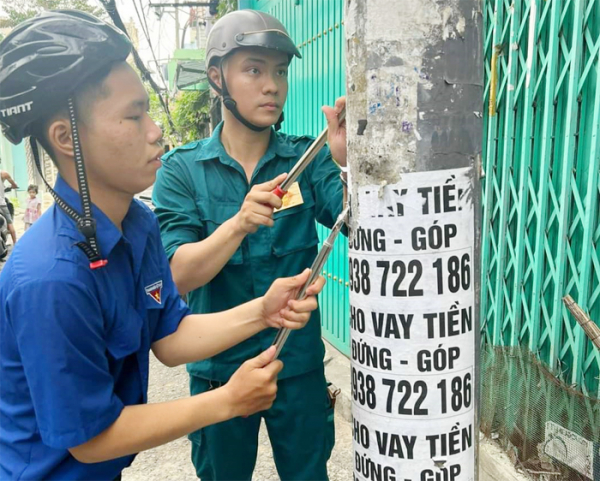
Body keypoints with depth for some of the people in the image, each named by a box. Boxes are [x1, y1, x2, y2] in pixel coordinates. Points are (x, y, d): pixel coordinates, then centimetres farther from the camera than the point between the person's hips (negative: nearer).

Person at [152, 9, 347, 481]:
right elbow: (179, 275, -16)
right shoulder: (182, 169, -8)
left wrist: (350, 166, -37)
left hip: (300, 366, 1)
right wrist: (239, 223, -34)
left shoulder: (307, 158, -5)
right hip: (219, 367, 0)